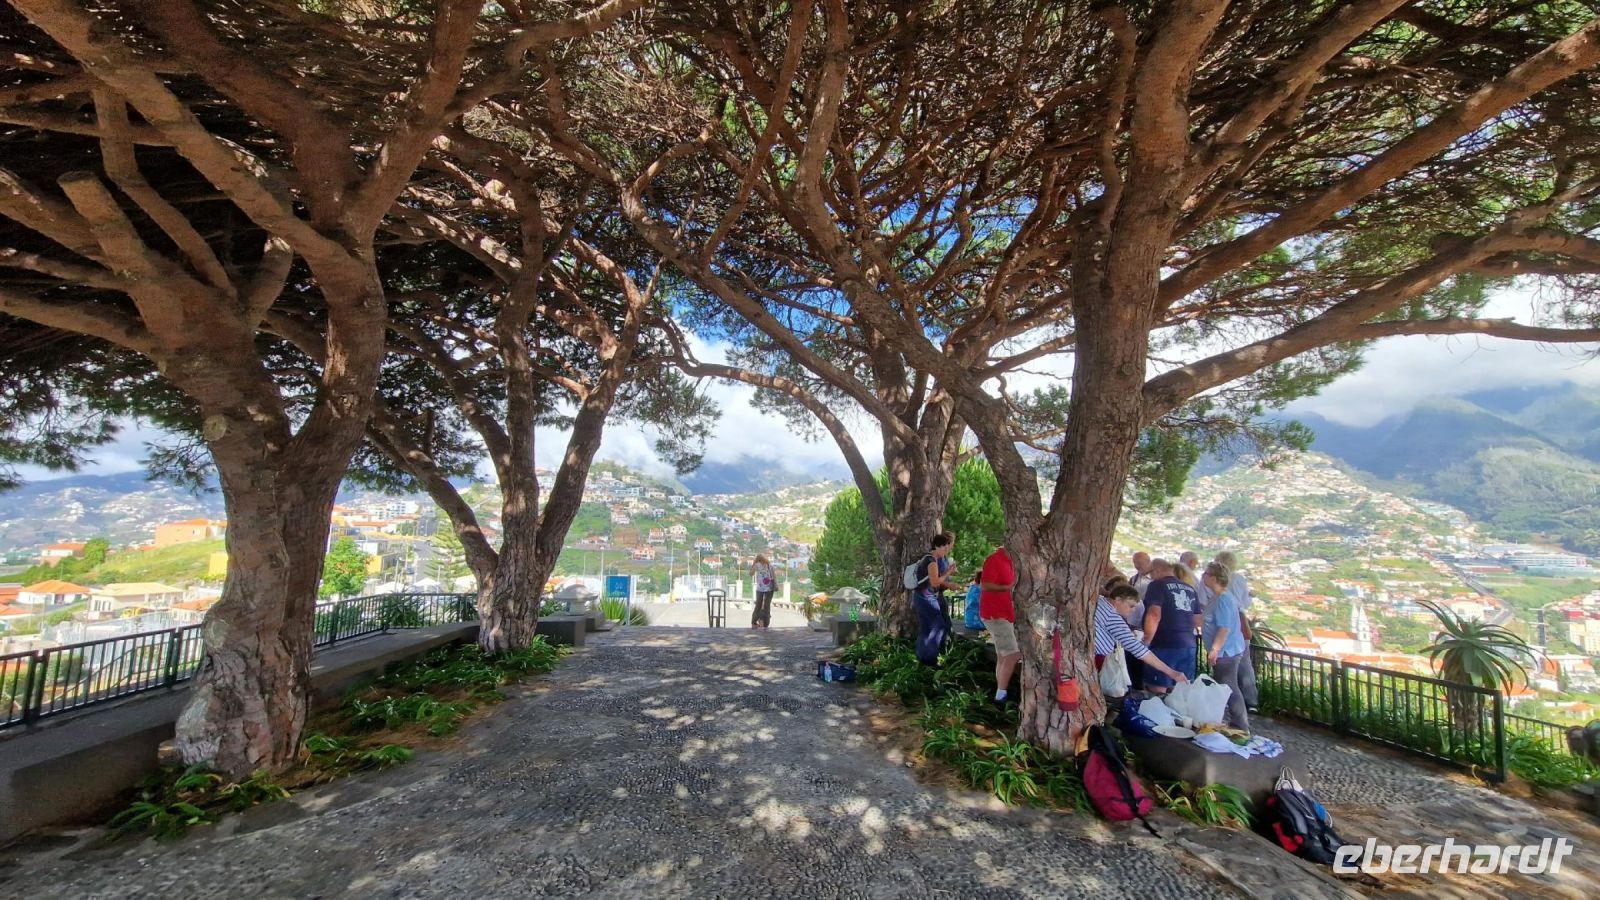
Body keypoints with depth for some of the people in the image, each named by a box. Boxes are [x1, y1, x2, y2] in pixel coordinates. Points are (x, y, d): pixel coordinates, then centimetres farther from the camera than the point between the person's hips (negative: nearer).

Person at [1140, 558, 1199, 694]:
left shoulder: (1158, 585, -6)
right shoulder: (1190, 589, 15)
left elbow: (1154, 615, -16)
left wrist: (1146, 641, -9)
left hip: (1164, 645, -7)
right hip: (1188, 645, 7)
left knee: (1158, 691, -3)